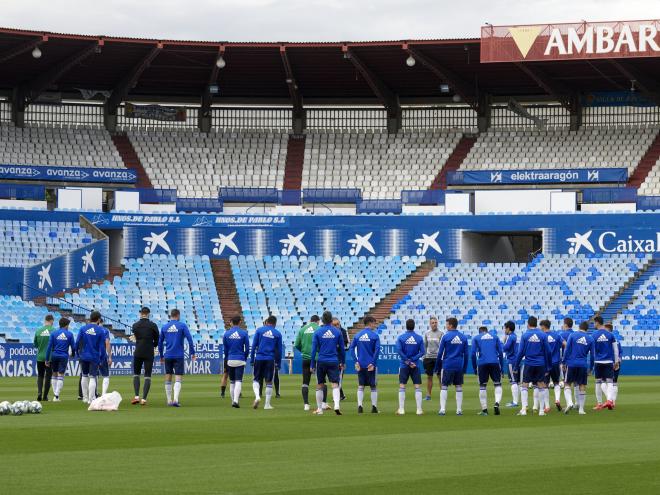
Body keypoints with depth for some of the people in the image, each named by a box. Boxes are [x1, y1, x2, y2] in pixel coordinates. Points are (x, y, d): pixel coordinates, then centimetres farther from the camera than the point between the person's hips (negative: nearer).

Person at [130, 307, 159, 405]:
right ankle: (144, 399, -6)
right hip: (149, 353, -1)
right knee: (147, 376, 2)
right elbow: (157, 340, 3)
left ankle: (136, 396, -1)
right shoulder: (153, 325, -4)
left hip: (138, 352, 1)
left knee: (136, 374, 14)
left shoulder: (135, 325, 2)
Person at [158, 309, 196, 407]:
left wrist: (161, 356, 21)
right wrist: (192, 353, -4)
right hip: (179, 356, -3)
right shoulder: (182, 326, -3)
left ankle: (169, 401, 14)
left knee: (168, 379, 12)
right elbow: (189, 339, -10)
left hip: (168, 356, 3)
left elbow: (160, 342, 12)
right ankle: (175, 399, -20)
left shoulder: (164, 327, 7)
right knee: (178, 379, -3)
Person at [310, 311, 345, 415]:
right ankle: (336, 406, -25)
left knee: (319, 386, 11)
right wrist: (342, 362, 19)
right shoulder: (337, 332, 2)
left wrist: (312, 365, 2)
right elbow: (342, 349, 8)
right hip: (334, 362, 0)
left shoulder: (317, 332, -3)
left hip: (321, 362, 0)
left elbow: (314, 349, -3)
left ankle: (319, 409, 18)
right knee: (335, 385, -5)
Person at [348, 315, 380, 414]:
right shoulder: (375, 336, -6)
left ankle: (360, 406, -2)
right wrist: (373, 363, -10)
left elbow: (351, 348, -1)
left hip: (360, 365, 3)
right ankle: (374, 407, 9)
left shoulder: (357, 335, 5)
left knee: (360, 386, 9)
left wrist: (356, 361, -3)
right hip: (371, 365, -3)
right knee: (373, 386, 8)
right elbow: (377, 350, -13)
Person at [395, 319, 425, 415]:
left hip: (404, 365, -1)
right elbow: (422, 351, -6)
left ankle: (401, 409, 2)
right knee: (417, 387, 3)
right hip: (416, 366, 1)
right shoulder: (419, 338, 0)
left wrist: (407, 361, -8)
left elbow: (399, 350, -12)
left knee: (402, 387, 4)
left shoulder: (401, 337, -4)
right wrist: (413, 360, -8)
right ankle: (419, 410, 1)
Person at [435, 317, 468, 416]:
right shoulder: (463, 337, 6)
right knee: (459, 387, 8)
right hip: (459, 366, 3)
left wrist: (437, 367, 4)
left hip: (447, 366, -3)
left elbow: (440, 353, -3)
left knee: (444, 387, 2)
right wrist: (464, 368, 15)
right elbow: (466, 354, 9)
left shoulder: (445, 337, -5)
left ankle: (442, 409, -5)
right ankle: (459, 410, 7)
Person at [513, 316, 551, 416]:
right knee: (541, 386, 7)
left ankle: (524, 409, -5)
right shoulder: (543, 335, 1)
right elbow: (547, 352, 3)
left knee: (525, 386, 5)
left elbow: (520, 352, -3)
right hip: (541, 364, 1)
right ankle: (541, 410, 7)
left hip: (529, 364, -1)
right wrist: (548, 367, 11)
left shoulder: (525, 335, -3)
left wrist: (516, 366, 5)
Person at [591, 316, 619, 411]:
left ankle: (599, 403, 14)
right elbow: (615, 349, 4)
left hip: (598, 362, -1)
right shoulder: (610, 334, 1)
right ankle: (610, 400, -23)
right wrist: (616, 362, 12)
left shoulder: (593, 335, -4)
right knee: (609, 382, -1)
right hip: (609, 362, 1)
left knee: (598, 383, 10)